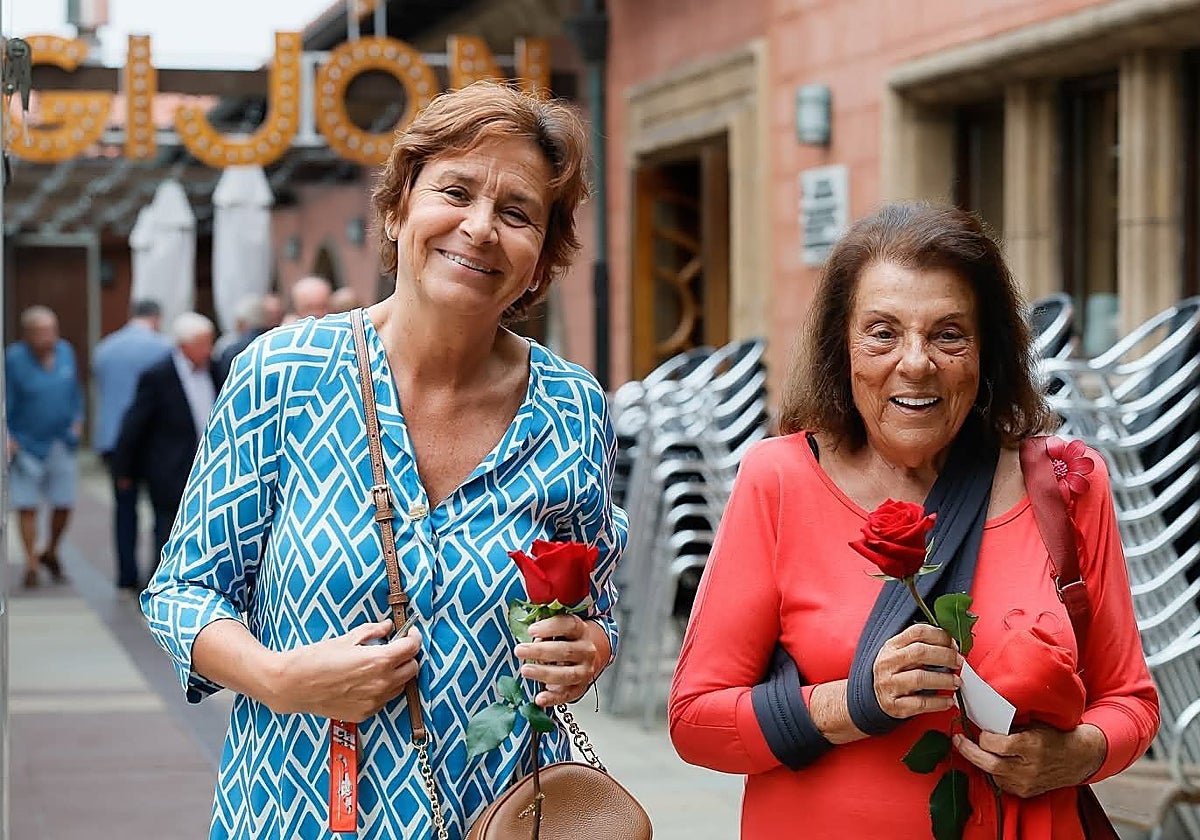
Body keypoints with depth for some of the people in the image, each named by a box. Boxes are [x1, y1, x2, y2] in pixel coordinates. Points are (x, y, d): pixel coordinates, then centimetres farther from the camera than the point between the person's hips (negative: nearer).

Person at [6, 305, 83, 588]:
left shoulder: (65, 351, 2)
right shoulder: (14, 359, -13)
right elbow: (6, 402, -9)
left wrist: (77, 419, 6)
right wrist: (7, 438, -16)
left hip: (62, 444, 4)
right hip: (27, 445, -4)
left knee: (64, 504, 6)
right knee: (27, 506, -2)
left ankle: (50, 553, 30)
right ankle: (31, 565, 9)